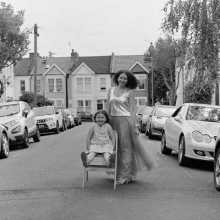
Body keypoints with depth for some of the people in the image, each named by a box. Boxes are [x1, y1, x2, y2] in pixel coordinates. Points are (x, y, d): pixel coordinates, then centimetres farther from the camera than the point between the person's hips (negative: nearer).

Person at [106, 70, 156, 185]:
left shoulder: (129, 92, 1)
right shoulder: (111, 90, 11)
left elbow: (132, 109, -2)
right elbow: (108, 107, 13)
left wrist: (133, 125, -10)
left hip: (125, 120, -4)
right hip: (113, 120, 4)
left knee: (125, 146, -3)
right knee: (114, 147, 6)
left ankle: (125, 175, 1)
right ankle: (116, 172, 17)